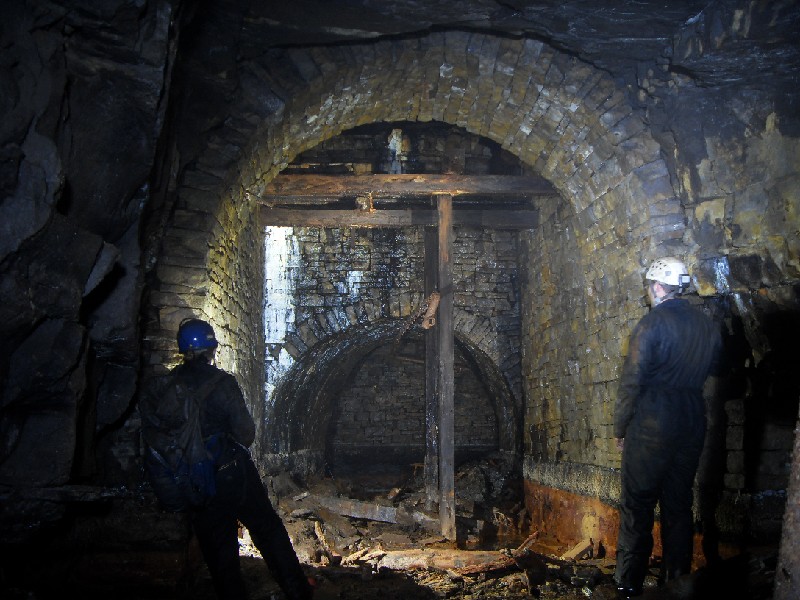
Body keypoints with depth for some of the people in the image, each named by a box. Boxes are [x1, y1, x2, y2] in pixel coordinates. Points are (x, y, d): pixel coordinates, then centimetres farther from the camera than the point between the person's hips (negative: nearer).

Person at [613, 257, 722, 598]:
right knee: (679, 506, 13)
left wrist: (620, 428, -4)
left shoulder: (653, 323, -13)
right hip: (692, 428, 6)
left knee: (637, 506, 1)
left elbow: (632, 382, -13)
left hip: (651, 429, -6)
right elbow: (712, 372, 14)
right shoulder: (707, 324, 5)